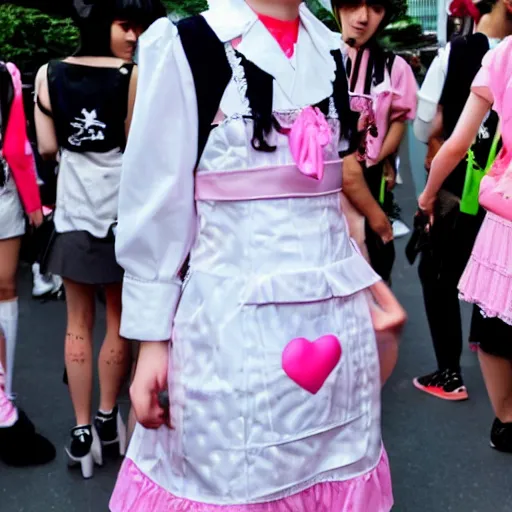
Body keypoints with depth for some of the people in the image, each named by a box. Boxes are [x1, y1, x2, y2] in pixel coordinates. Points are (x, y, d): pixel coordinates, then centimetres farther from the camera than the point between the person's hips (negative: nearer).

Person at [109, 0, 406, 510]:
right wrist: (152, 341, -8)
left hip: (337, 320, 6)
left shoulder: (330, 52, 10)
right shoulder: (185, 47, -8)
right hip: (236, 324, -5)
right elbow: (156, 208, -8)